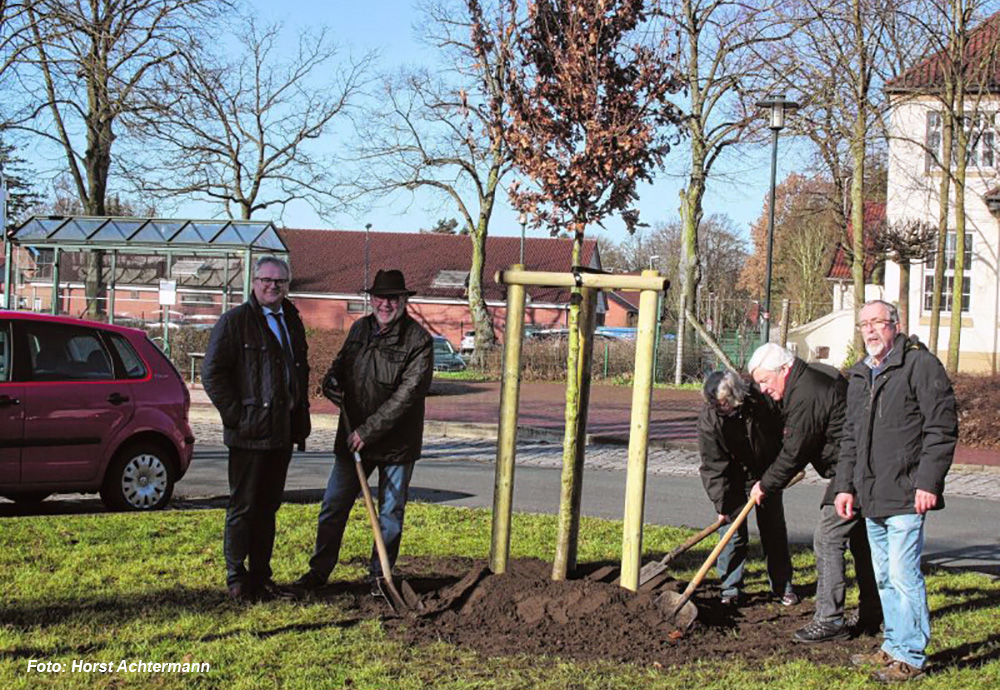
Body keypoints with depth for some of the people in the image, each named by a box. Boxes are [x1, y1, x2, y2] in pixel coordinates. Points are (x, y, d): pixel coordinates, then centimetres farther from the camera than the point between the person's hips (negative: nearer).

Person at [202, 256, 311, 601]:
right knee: (243, 506, 0)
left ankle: (260, 576, 20)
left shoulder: (292, 322, 15)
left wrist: (300, 420, 16)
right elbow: (212, 373, -10)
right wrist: (236, 415, -13)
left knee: (268, 507, 12)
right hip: (249, 433, -7)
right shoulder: (235, 321, -6)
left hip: (282, 433, 7)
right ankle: (236, 578, 9)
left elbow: (302, 373, 25)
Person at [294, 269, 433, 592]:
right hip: (353, 439, 5)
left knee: (390, 514, 7)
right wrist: (332, 379, 0)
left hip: (396, 441, -4)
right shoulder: (360, 328, 6)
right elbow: (342, 360, 25)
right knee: (333, 507, 7)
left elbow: (408, 394, -19)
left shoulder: (419, 340, -12)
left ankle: (379, 575, 21)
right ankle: (319, 571, 19)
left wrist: (369, 430, -21)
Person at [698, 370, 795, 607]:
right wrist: (722, 505, -23)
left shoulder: (761, 401, -22)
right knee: (734, 533, -5)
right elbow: (713, 466, -21)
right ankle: (731, 589, 7)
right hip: (734, 482, -2)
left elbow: (782, 432, -2)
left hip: (767, 474, 2)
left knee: (774, 531, 8)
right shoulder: (708, 420, -24)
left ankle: (782, 586, 21)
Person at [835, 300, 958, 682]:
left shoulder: (921, 365, -8)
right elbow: (851, 437, 23)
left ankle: (910, 656, 2)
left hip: (905, 495, -8)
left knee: (903, 575, -7)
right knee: (885, 577, 15)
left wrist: (928, 483, -17)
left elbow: (941, 429, -12)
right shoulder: (859, 376, 16)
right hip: (871, 497, 8)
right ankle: (893, 646, 25)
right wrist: (845, 485, 16)